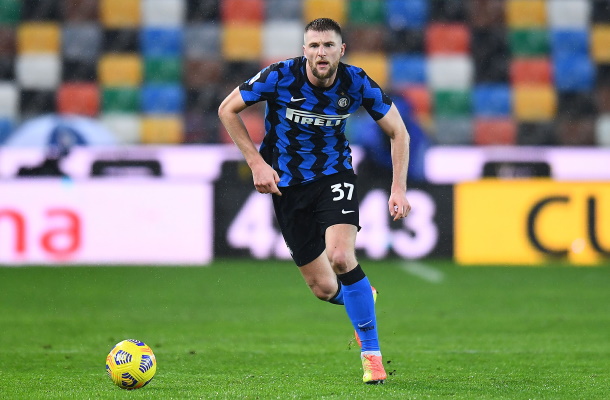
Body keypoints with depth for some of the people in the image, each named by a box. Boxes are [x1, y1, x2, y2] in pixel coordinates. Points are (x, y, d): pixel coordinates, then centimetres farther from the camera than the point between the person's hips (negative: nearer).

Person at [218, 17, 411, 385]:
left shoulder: (356, 83, -15)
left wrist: (399, 189, -12)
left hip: (334, 175, -1)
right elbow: (227, 110, -6)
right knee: (323, 288, 0)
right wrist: (256, 162, -12)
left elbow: (398, 131, -2)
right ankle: (362, 300, 38)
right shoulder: (280, 76, -18)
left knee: (341, 256, -26)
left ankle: (372, 353, -12)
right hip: (287, 183, 1)